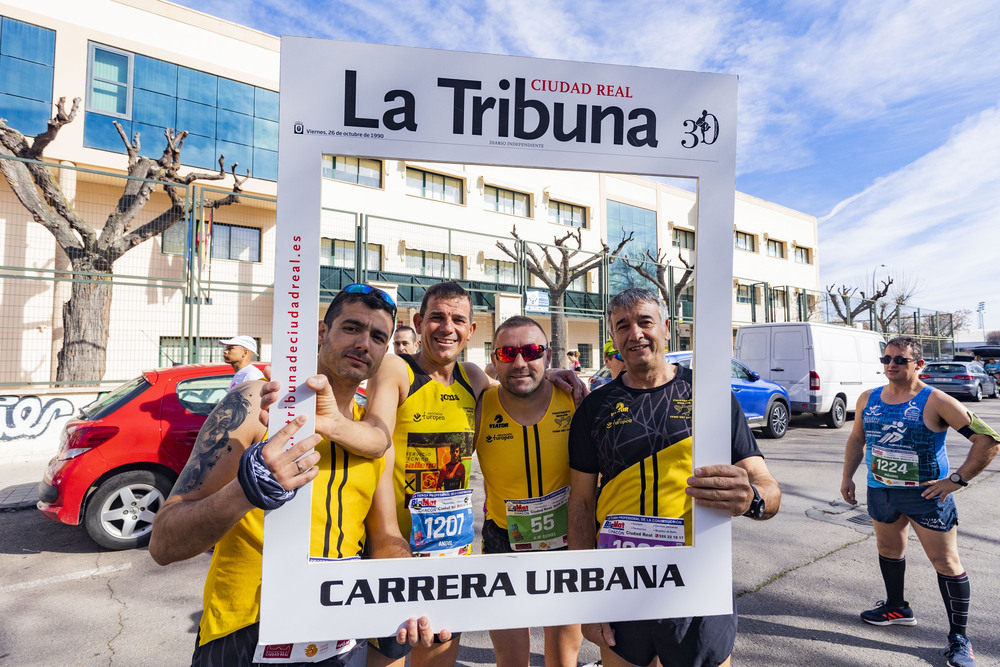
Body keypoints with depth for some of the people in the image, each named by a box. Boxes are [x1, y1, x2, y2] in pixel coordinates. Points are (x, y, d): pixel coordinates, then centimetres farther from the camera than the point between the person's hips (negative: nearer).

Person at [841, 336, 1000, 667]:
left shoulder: (935, 402, -14)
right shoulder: (868, 399, 1)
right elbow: (856, 439, 14)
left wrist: (957, 479, -18)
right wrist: (847, 477, 12)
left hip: (926, 494, -5)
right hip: (880, 490, 5)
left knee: (946, 562, 2)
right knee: (888, 548, 19)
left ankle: (959, 637, 17)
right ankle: (897, 608, 40)